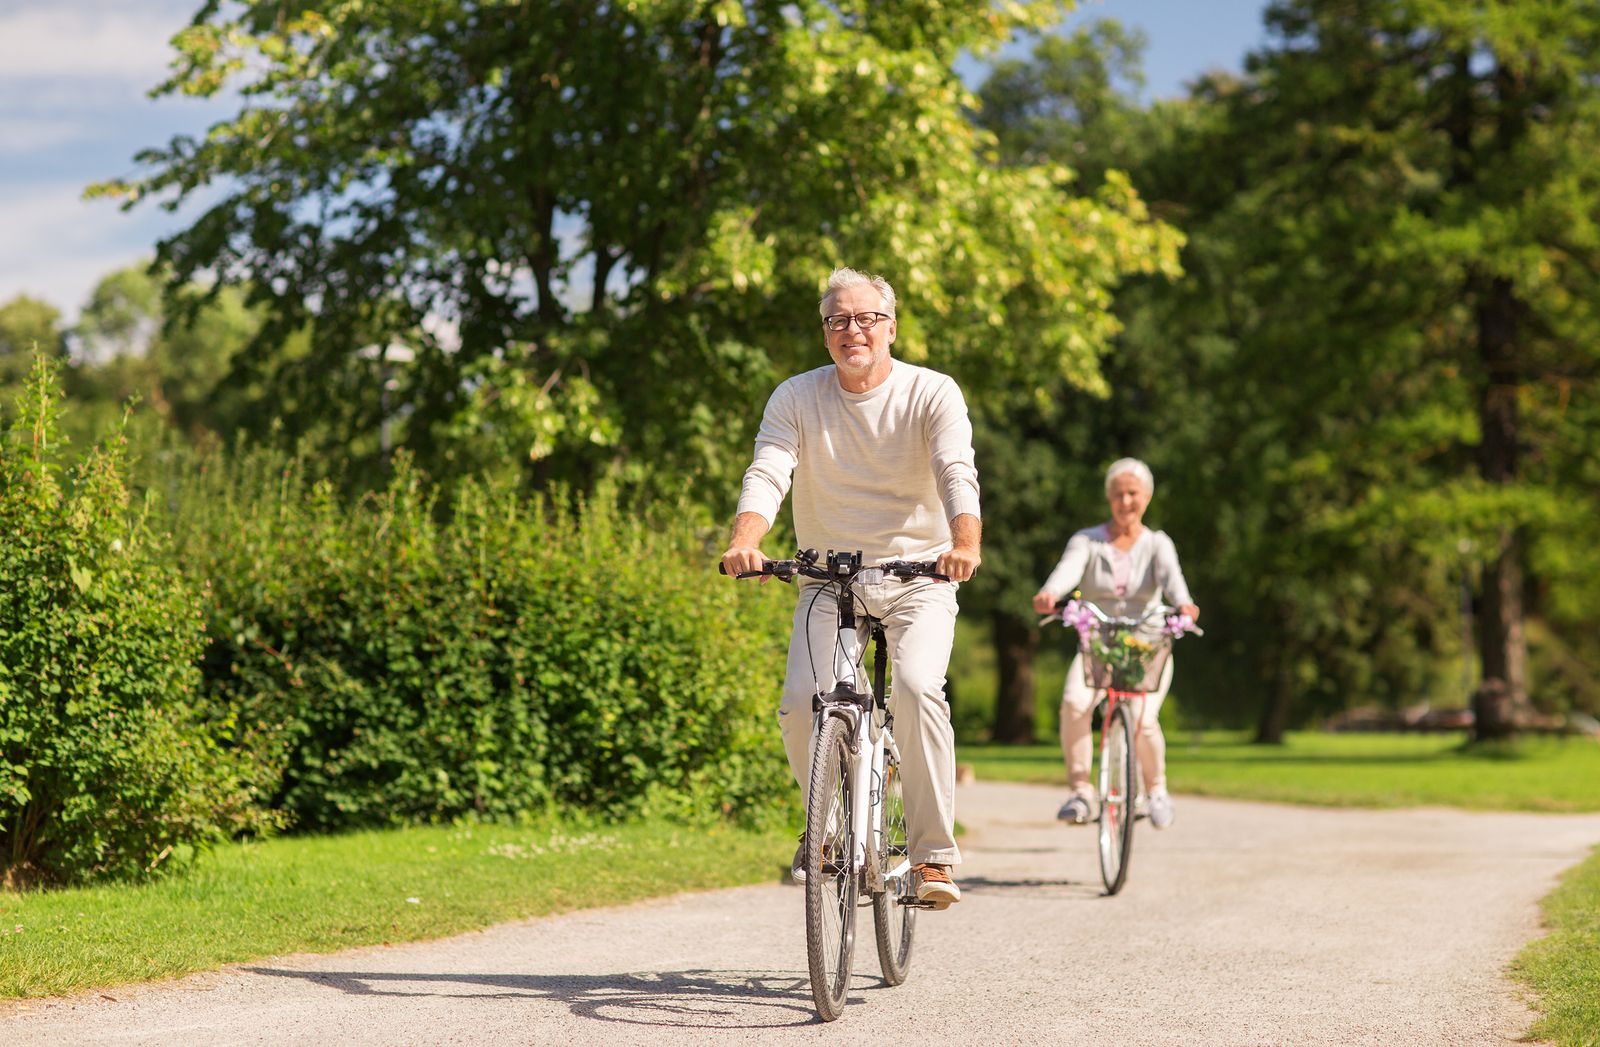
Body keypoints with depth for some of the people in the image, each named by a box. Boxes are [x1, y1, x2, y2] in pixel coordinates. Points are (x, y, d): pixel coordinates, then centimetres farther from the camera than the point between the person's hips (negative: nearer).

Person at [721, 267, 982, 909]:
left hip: (918, 575, -2)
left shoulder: (933, 394, -7)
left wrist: (965, 544, -42)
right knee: (801, 703, -16)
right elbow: (767, 474, -15)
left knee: (917, 687, -27)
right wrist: (745, 542, -36)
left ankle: (933, 853, -16)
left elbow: (958, 475, -21)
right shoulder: (796, 399, -1)